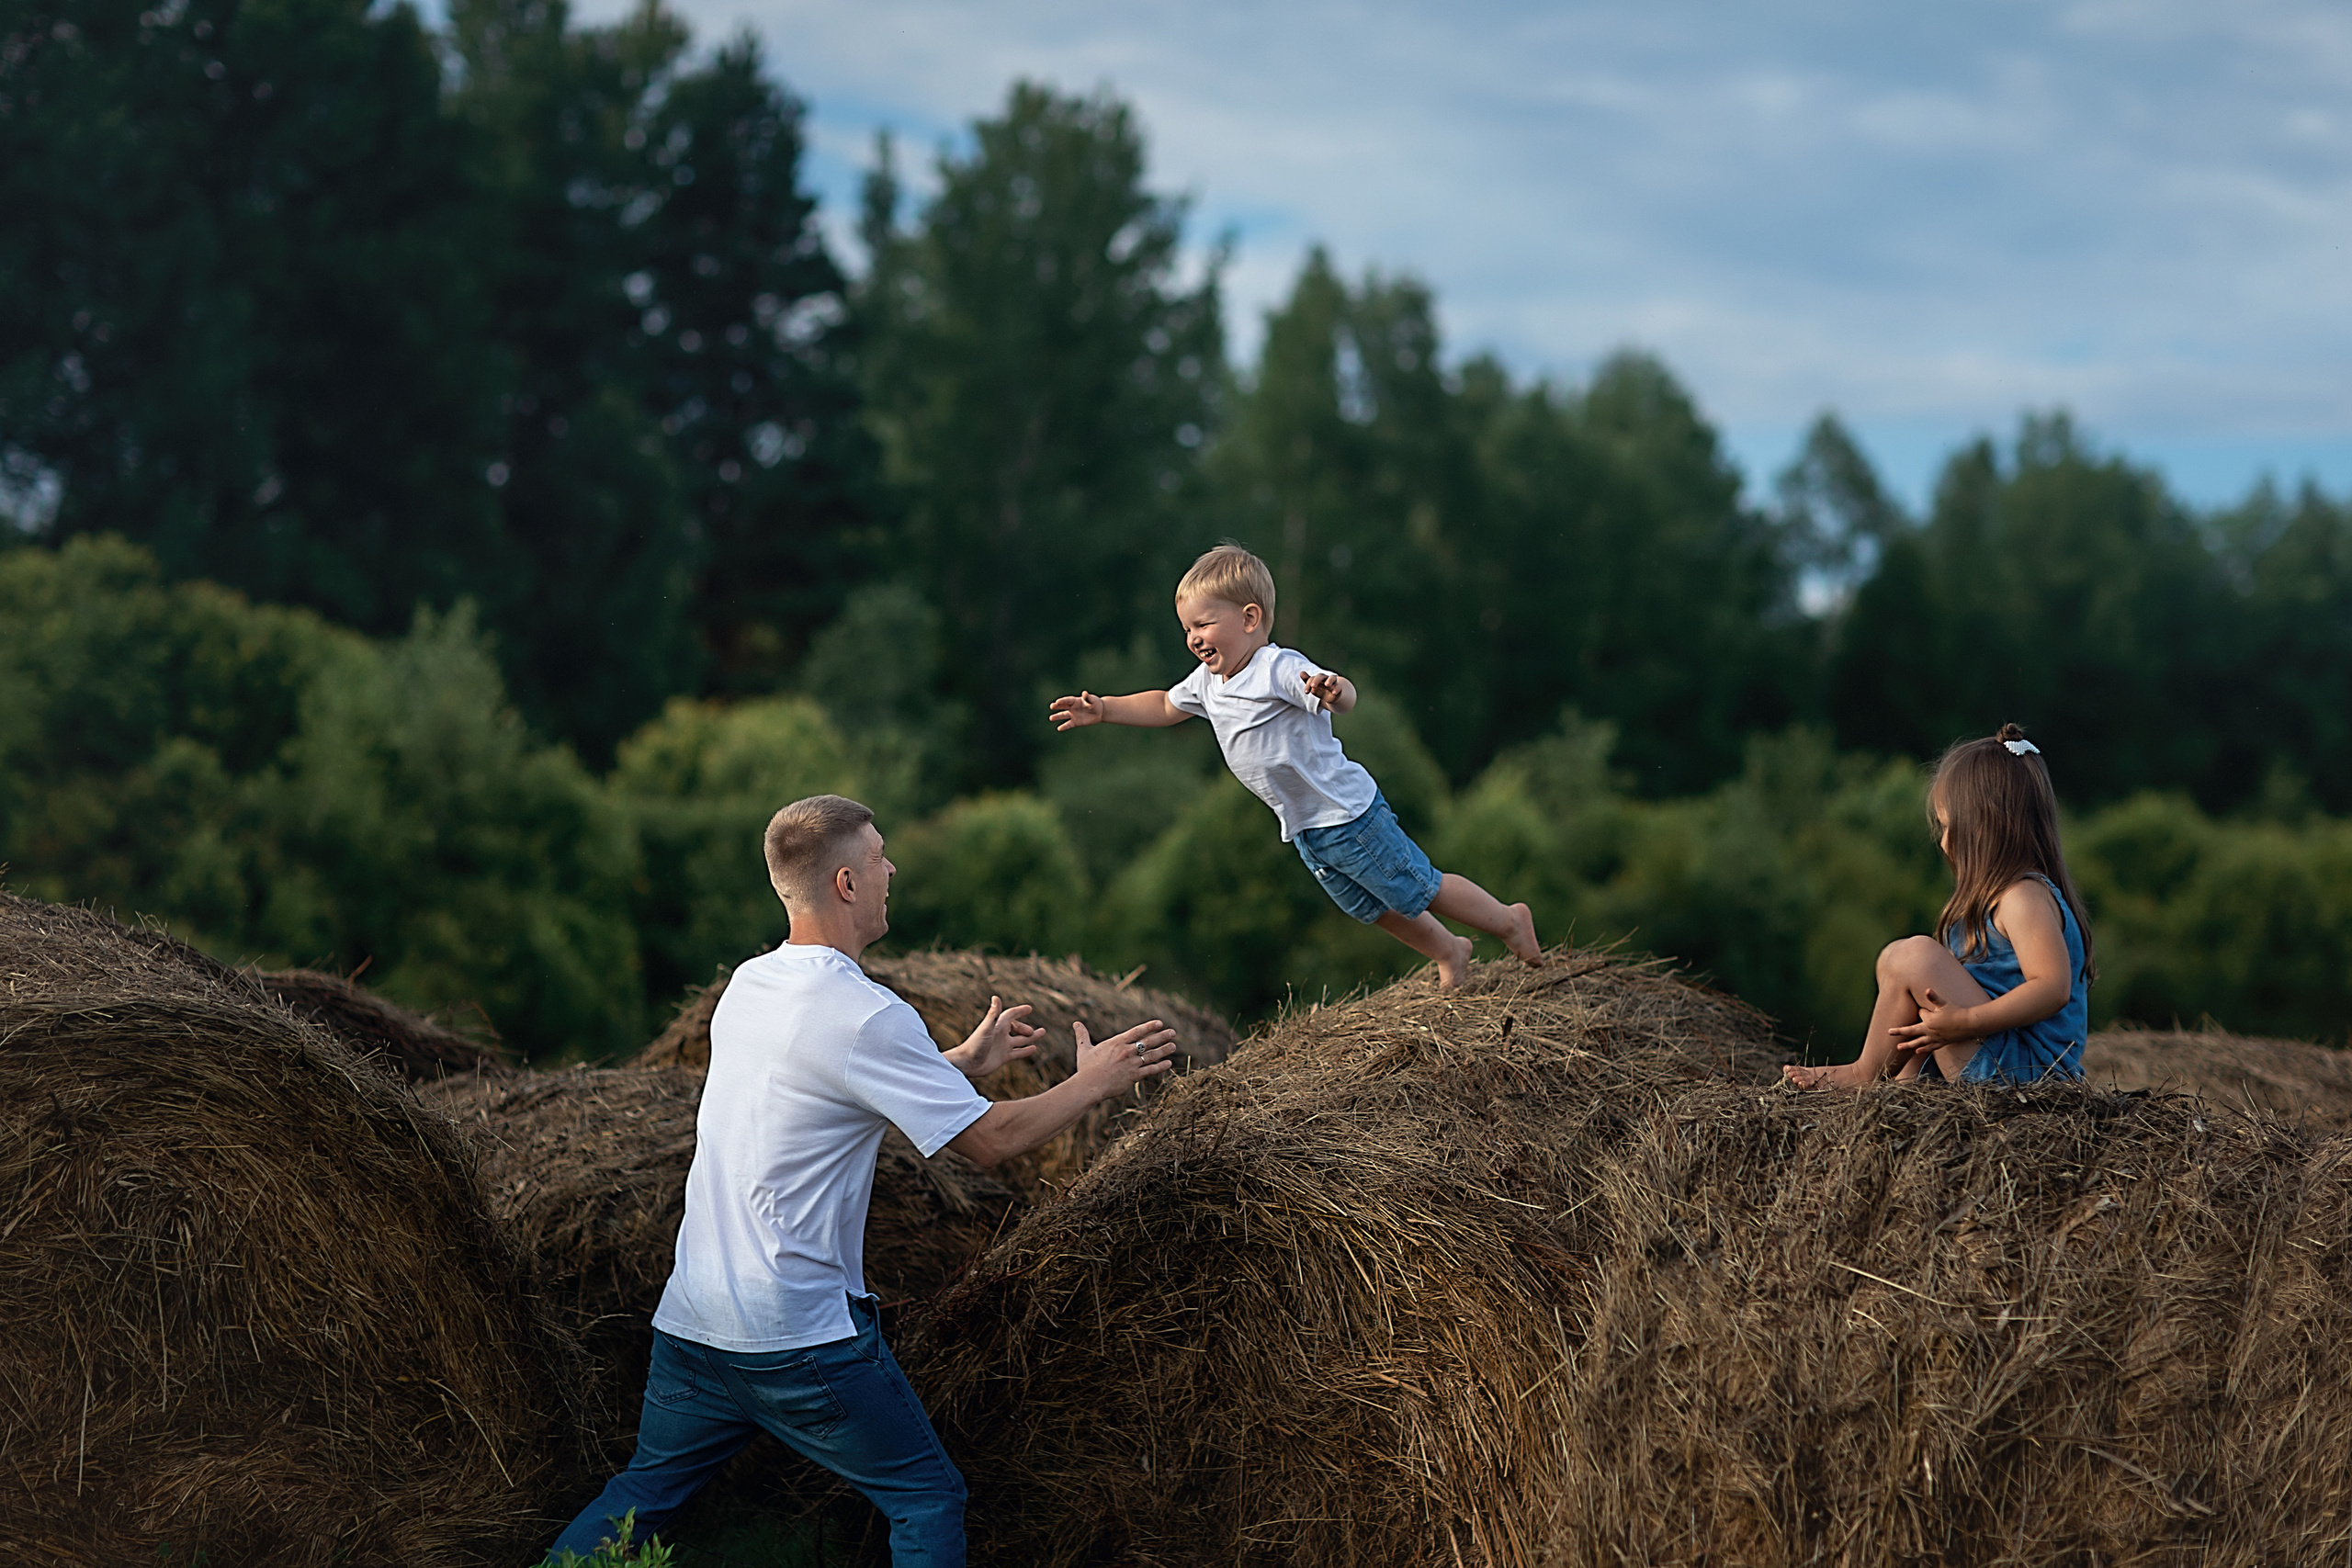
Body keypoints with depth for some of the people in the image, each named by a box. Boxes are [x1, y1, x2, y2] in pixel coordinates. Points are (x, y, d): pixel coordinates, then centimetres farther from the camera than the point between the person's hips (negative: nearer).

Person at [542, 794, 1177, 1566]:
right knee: (927, 1501, 5)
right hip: (798, 1340, -8)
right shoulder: (867, 1016, -17)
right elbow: (989, 1141, -10)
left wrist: (965, 1062, 25)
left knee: (642, 1494, 19)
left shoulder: (748, 984, 9)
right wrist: (1094, 1081, 4)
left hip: (688, 1321, 8)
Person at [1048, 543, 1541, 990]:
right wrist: (1103, 710, 14)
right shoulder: (1207, 682, 4)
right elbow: (1164, 706, 23)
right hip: (1306, 831, 9)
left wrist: (1332, 692, -62)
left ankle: (1509, 921, 20)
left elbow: (1346, 696, -39)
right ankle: (1449, 953, 39)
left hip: (1348, 813, -9)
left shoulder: (1279, 668, -23)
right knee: (1372, 908, 19)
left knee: (1420, 891, 0)